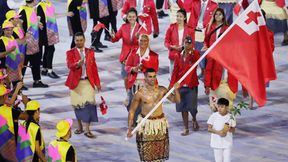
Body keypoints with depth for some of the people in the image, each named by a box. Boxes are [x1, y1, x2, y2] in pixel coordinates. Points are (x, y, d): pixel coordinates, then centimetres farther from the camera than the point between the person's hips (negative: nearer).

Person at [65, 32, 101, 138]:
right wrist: (77, 64, -36)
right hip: (76, 82, 0)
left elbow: (94, 68, 10)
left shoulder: (90, 52, 8)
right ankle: (79, 127, 25)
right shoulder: (70, 53, 2)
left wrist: (97, 82, 9)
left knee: (88, 104, -11)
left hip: (88, 82, 0)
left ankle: (87, 130, -10)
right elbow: (70, 66, -15)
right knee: (78, 105, 7)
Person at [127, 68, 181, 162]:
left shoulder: (161, 90, -2)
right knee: (146, 153, 0)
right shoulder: (140, 93, -9)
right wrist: (129, 128, -7)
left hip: (160, 123, 3)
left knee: (159, 151, 9)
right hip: (146, 124, -3)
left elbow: (176, 100, -2)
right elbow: (132, 110, -3)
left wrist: (176, 90, -22)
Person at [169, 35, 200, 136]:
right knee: (183, 108, 5)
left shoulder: (195, 54, -2)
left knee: (192, 107, -4)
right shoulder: (179, 56, 7)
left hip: (191, 85, -3)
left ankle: (194, 120, 28)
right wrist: (172, 85, 3)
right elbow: (175, 71, 8)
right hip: (180, 85, 3)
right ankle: (186, 128, 15)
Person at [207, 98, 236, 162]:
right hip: (216, 143, 0)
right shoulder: (213, 116, -7)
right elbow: (209, 129, -5)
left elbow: (233, 130, 1)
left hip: (227, 143, 0)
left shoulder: (230, 117, -6)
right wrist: (218, 132, -20)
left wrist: (229, 129, -22)